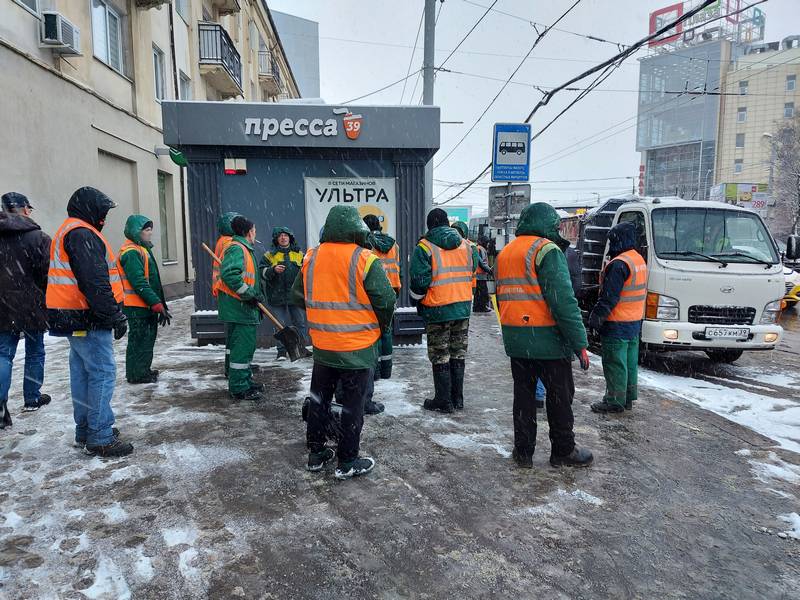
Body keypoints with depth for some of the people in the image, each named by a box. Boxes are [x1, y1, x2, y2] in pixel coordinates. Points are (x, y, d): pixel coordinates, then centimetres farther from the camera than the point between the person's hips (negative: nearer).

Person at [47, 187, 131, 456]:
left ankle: (86, 429, 26)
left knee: (82, 373, 16)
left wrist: (112, 313, 21)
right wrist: (115, 315, -19)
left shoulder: (69, 232, 21)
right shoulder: (82, 234, -15)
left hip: (75, 319, 11)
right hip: (88, 319, -11)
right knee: (102, 374, -7)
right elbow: (94, 281, -23)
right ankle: (100, 438, -3)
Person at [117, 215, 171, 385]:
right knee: (139, 340, -3)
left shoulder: (143, 249, 17)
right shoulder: (131, 252, -15)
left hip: (148, 306, 10)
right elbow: (139, 283, -22)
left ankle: (143, 370, 28)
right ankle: (137, 374, 7)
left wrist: (160, 303, 19)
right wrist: (158, 304, -21)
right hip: (137, 306, -10)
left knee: (148, 338, 16)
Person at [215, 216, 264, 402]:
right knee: (242, 348, -6)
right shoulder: (236, 249, -14)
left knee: (246, 346, 19)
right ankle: (239, 388, 2)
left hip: (246, 308, 11)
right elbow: (229, 274, -28)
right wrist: (249, 294, -23)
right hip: (239, 308, -11)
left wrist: (255, 296, 18)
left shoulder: (243, 249, 21)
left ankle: (245, 381, 31)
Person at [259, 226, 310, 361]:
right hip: (277, 296, -2)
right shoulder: (269, 255, 4)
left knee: (300, 322, 9)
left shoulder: (299, 254, 10)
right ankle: (281, 351, 12)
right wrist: (273, 270, -20)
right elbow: (261, 272, -3)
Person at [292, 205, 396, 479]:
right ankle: (347, 462, 19)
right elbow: (386, 300, -15)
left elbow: (298, 295, 10)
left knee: (319, 399, 20)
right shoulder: (365, 260, -16)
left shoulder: (311, 257, 0)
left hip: (322, 346, 5)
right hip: (358, 348, -4)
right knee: (353, 405, 8)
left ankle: (316, 453, 32)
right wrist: (381, 327, 4)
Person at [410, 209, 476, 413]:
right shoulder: (465, 245, 7)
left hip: (437, 310, -5)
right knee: (458, 354, 14)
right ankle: (458, 399, 22)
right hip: (463, 308, 5)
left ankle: (444, 401, 12)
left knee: (440, 357, 5)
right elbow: (472, 275, 14)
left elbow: (419, 281, -13)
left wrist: (418, 302, 3)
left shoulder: (424, 247, -10)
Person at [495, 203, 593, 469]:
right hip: (547, 339, -7)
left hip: (515, 340, 7)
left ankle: (523, 451, 21)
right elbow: (564, 300, -19)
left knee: (523, 394, 15)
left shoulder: (504, 253, 13)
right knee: (559, 396, 9)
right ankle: (563, 451, 21)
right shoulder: (547, 250, -12)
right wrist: (580, 343, -16)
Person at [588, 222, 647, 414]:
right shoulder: (639, 260, 12)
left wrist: (596, 316, -15)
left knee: (615, 363, -2)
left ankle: (615, 401, 4)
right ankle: (628, 398, 24)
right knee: (630, 361, 15)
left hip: (617, 324, -10)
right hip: (635, 320, 10)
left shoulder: (619, 264, -20)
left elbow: (609, 296, -22)